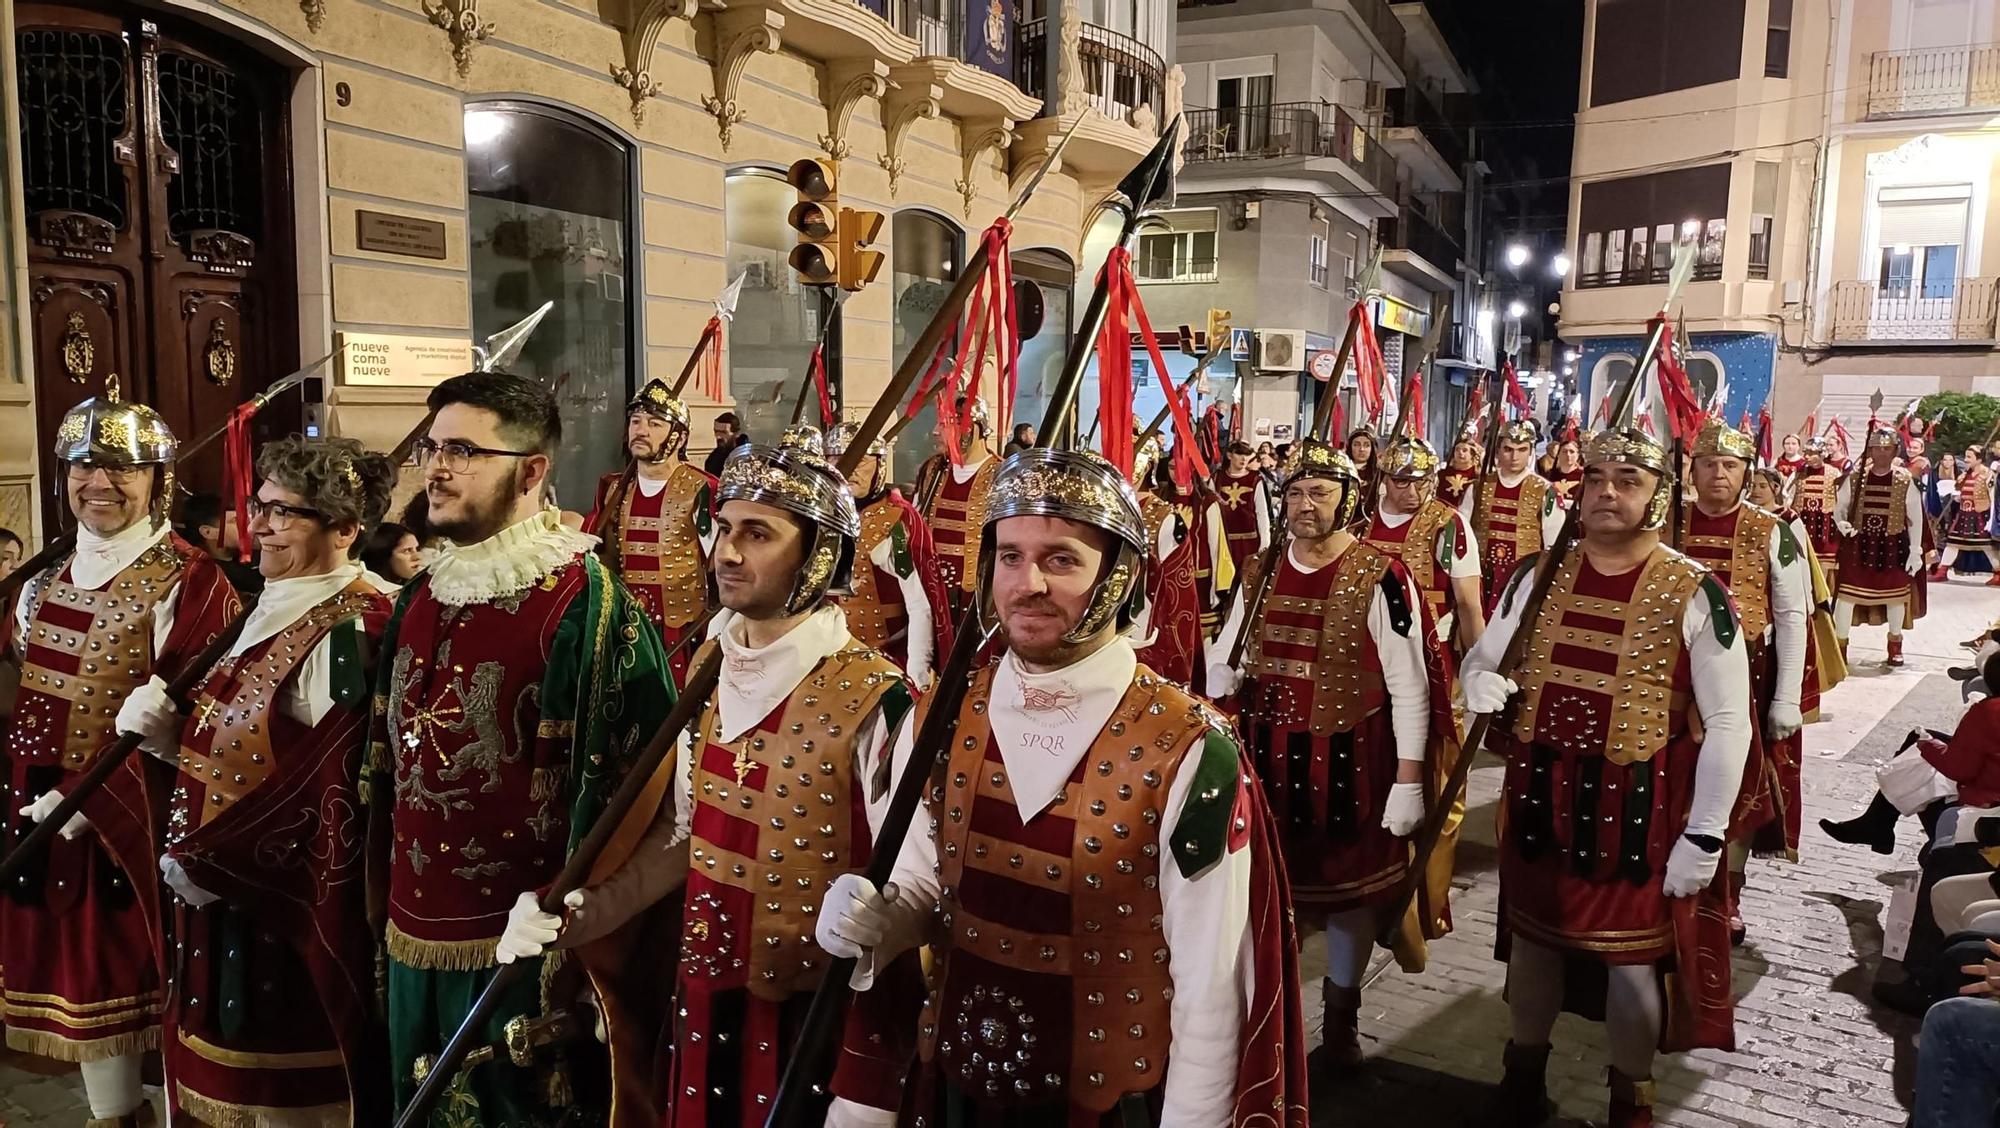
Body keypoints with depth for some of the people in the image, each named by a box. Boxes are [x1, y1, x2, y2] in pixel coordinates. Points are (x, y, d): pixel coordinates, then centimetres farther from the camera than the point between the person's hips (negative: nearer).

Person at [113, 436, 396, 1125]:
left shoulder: (356, 629, -19)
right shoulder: (270, 609, 10)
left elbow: (333, 784, -24)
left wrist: (211, 861, -17)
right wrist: (164, 731, -2)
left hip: (285, 904, -9)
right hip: (217, 889, 9)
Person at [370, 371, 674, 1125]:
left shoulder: (585, 602, -15)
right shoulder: (420, 598, 7)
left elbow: (635, 786, -17)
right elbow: (388, 762, 15)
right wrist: (383, 902, 15)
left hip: (518, 948, -7)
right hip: (412, 936, 7)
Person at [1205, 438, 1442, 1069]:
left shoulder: (1380, 579, -11)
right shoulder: (1258, 573, 4)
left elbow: (1409, 686, -12)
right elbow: (1225, 660, 14)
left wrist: (1408, 781, -14)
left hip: (1351, 761, -4)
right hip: (1267, 756, 4)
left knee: (1350, 882, 11)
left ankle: (1342, 1010, 32)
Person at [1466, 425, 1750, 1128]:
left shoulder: (1695, 594, -11)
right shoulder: (1536, 577, -1)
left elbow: (1727, 722, -9)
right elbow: (1482, 657, 11)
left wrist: (1705, 836, -11)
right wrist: (1481, 682, -14)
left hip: (1641, 807, -3)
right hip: (1540, 796, 3)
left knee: (1632, 956, 11)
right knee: (1533, 936, 18)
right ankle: (1524, 1071, 42)